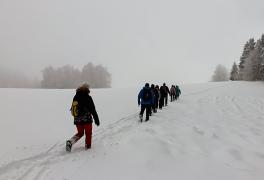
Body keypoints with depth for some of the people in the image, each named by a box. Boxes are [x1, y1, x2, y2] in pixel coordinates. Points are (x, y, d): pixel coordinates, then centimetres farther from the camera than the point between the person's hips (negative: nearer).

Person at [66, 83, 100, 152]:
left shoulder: (75, 97, 4)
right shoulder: (88, 97, -15)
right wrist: (96, 120, -8)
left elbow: (72, 109, 15)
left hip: (77, 120, 5)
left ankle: (70, 142, 5)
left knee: (80, 133, 22)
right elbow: (93, 110, -14)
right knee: (88, 133, 15)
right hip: (87, 119, -5)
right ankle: (88, 146, 24)